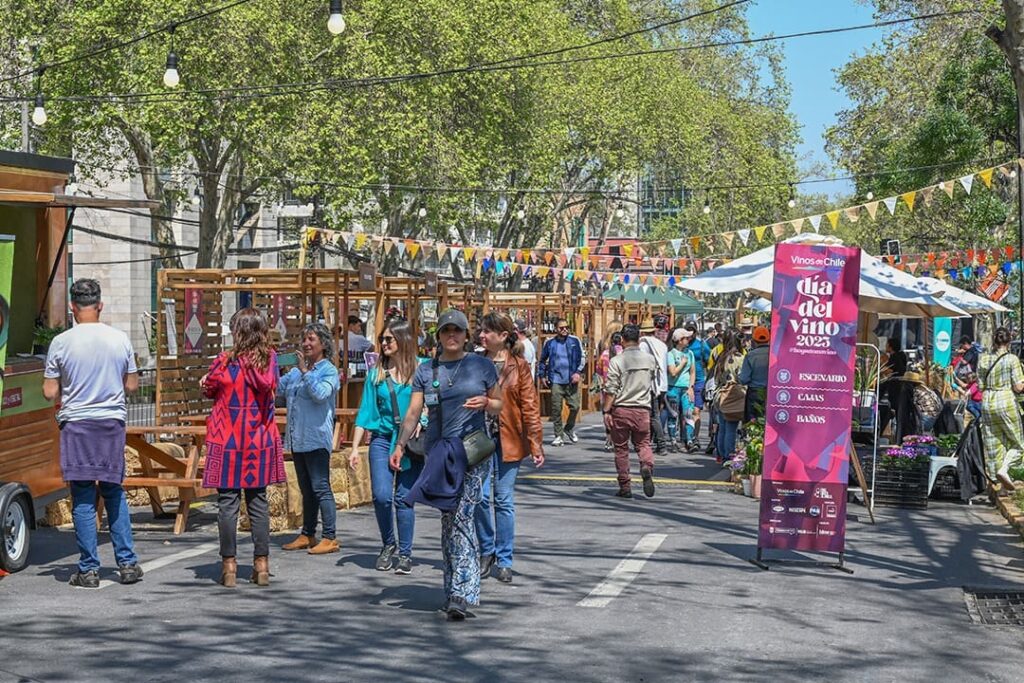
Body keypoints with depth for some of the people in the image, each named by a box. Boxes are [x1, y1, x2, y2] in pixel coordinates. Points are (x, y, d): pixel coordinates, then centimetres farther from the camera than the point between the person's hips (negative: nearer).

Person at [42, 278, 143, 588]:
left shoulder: (61, 342, -7)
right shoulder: (120, 339, -1)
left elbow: (50, 392, -4)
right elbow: (132, 385, 7)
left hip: (76, 424, -2)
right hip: (113, 423, 2)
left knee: (83, 498, 2)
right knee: (114, 493, 15)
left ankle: (89, 569, 4)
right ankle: (127, 563, 13)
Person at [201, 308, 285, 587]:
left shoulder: (224, 363, -11)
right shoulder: (270, 360, -4)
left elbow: (209, 389, 5)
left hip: (227, 440, -3)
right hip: (260, 440, 3)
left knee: (227, 501, 2)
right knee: (258, 501, 9)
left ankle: (229, 565, 2)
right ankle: (261, 564, 10)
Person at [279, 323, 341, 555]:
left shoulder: (329, 370, -6)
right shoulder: (296, 371, 15)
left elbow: (320, 394, -22)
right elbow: (276, 387, 18)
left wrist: (305, 372, -18)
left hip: (316, 438, -8)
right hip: (297, 438, 8)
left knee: (320, 488, -8)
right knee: (306, 489, 14)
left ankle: (330, 538, -5)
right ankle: (307, 535, 21)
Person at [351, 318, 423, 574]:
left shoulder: (420, 370, 2)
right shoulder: (377, 373, 8)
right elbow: (365, 412, 8)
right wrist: (355, 447, 4)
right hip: (382, 439, 2)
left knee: (404, 498, 0)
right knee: (381, 495, -10)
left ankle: (405, 553, 11)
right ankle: (387, 545, 13)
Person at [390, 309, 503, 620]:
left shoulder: (482, 366, 6)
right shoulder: (426, 371, 11)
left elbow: (499, 405, 12)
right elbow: (413, 412, 7)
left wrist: (485, 403, -10)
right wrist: (400, 446, -3)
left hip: (472, 451, -3)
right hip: (438, 451, 3)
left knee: (462, 517, -13)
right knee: (448, 518, 6)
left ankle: (462, 593, -16)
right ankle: (456, 590, 15)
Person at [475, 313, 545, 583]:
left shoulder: (519, 366, -1)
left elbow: (530, 406, -1)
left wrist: (536, 444, -4)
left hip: (508, 439, -1)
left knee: (504, 500, 4)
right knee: (481, 496, -5)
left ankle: (504, 561, 14)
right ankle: (487, 551, 16)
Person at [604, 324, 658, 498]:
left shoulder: (616, 361, -9)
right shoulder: (650, 359, 3)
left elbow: (611, 390, -11)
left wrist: (606, 411, -5)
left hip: (621, 408, -2)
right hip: (643, 408, 2)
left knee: (621, 448, 8)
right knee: (643, 443, 13)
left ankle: (625, 487, 9)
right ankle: (647, 467, -18)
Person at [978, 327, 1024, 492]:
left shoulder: (983, 359, 2)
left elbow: (980, 386, 6)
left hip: (987, 403, 4)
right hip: (1007, 402, -4)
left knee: (993, 444, 10)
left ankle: (1003, 484, 13)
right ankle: (1004, 469, -14)